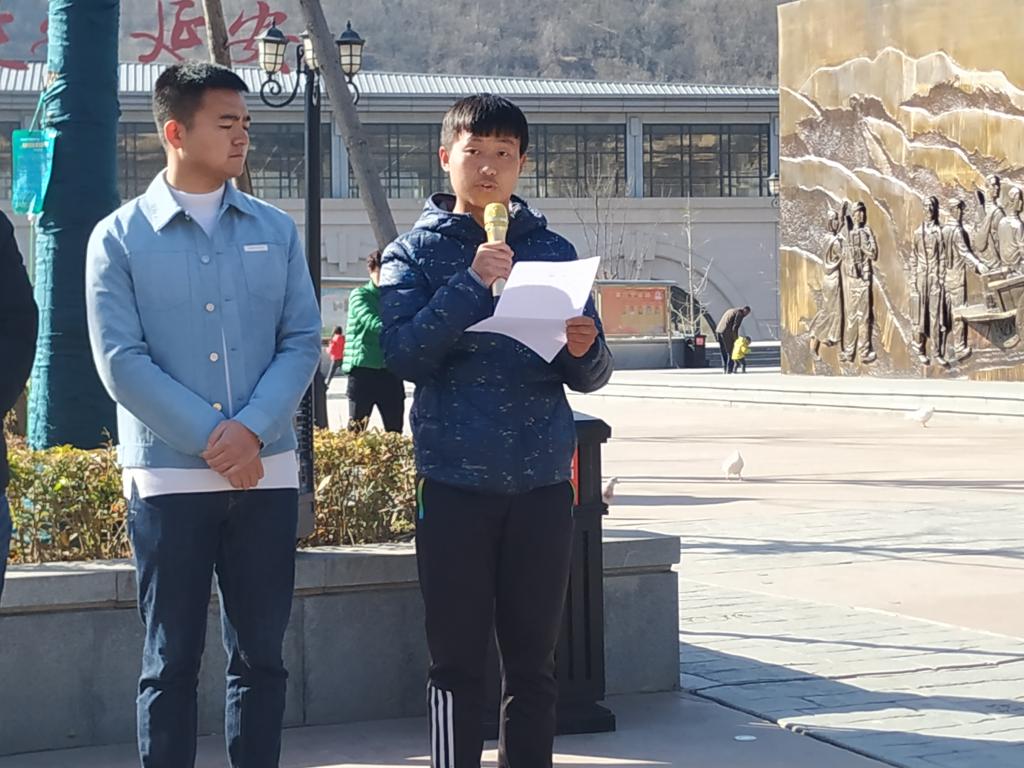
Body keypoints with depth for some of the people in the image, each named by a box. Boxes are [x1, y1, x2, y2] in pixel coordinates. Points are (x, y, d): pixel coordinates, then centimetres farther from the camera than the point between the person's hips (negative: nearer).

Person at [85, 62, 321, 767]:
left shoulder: (276, 231, 9)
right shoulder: (121, 237, 0)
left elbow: (303, 341, 3)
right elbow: (121, 361, -7)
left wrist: (251, 428, -13)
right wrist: (210, 438, -14)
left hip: (267, 472, 3)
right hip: (167, 475, -3)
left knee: (260, 653, 7)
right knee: (172, 658, 3)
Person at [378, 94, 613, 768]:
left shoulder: (553, 251, 9)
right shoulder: (417, 252, 3)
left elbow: (590, 377, 8)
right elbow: (405, 354, -12)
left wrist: (586, 350, -15)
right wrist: (472, 283, -21)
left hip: (542, 483, 2)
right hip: (455, 484, -2)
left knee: (535, 661, 7)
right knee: (458, 661, 3)